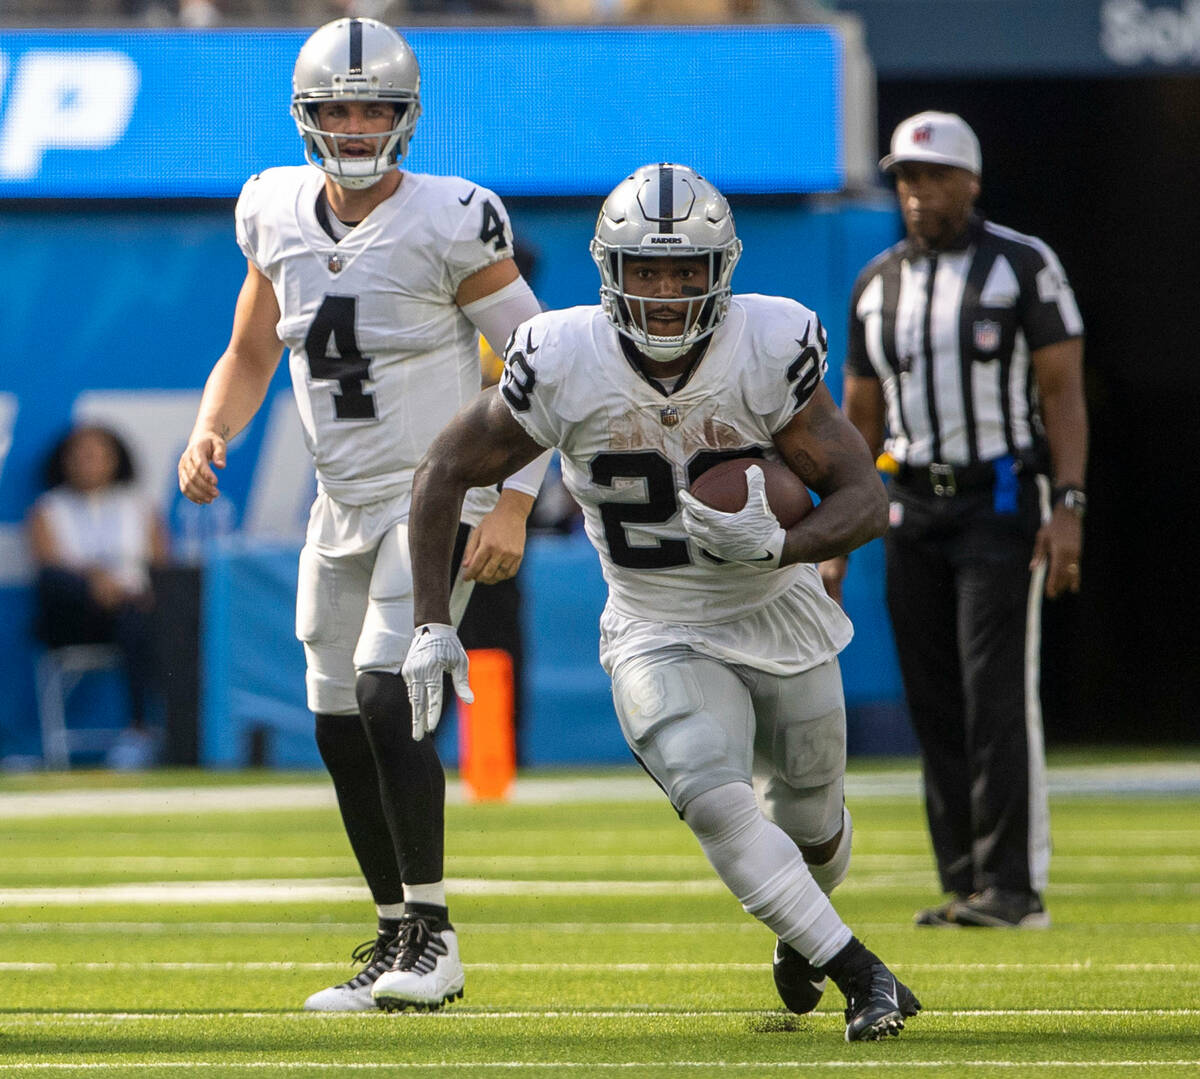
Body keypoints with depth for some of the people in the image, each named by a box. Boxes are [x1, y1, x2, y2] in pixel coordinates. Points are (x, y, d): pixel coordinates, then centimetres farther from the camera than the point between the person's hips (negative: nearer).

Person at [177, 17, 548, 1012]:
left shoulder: (449, 224, -15)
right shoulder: (279, 215, 2)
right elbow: (251, 353, 15)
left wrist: (514, 504, -18)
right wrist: (209, 434, -4)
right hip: (345, 507, 7)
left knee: (388, 698, -20)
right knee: (340, 728, 7)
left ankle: (432, 937, -11)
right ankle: (397, 942, 19)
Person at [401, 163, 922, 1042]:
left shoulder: (771, 350, -22)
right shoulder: (565, 364, -22)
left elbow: (865, 497, -18)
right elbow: (447, 473, -8)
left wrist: (780, 547, -38)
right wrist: (433, 623, -13)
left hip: (781, 618, 2)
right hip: (660, 637, -2)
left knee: (812, 828, 18)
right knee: (716, 804, -26)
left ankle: (801, 932, 52)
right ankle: (860, 975, -16)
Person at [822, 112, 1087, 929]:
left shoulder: (1023, 266, -1)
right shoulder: (877, 286, 14)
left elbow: (1063, 391, -4)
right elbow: (860, 418, 17)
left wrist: (1068, 507, -15)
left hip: (1001, 501, -5)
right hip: (911, 509, 5)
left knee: (998, 697, -12)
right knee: (936, 707, 3)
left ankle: (1014, 885, -11)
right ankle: (963, 884, 7)